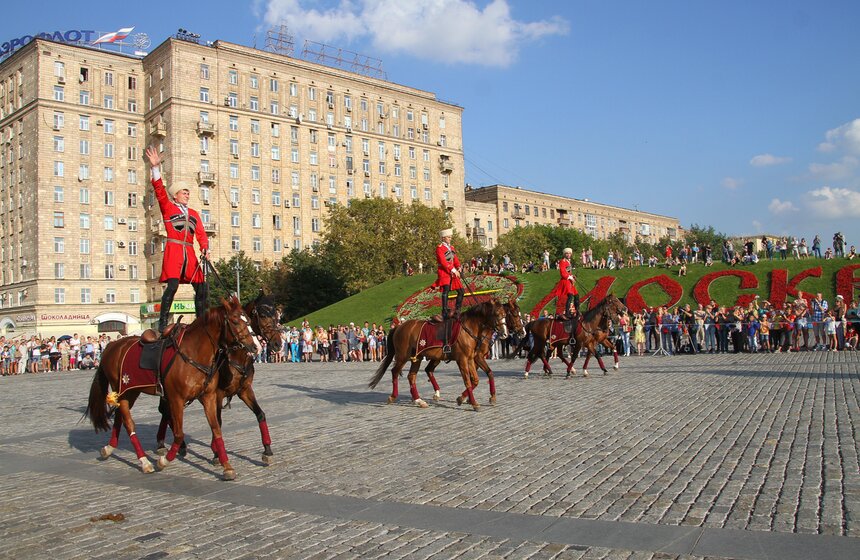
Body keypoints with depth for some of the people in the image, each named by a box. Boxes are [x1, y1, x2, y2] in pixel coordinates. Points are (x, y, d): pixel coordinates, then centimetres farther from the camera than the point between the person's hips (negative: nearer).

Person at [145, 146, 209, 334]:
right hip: (173, 250, -5)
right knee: (172, 285, -17)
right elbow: (160, 191, -4)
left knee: (201, 287, 3)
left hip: (190, 253, 5)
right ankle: (162, 323, -15)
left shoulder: (194, 214, 21)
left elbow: (201, 233, 11)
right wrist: (155, 168, -14)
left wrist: (205, 249, -7)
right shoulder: (168, 207, 9)